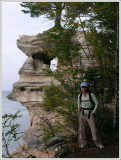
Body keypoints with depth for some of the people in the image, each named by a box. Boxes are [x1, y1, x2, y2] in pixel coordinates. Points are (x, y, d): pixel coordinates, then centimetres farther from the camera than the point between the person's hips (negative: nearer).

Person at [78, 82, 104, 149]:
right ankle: (83, 143, 16)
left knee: (94, 129, -9)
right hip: (82, 114, 3)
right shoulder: (80, 95, -1)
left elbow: (96, 103, -4)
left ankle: (98, 143, 4)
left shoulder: (91, 94, -12)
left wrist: (93, 112, -11)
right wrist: (79, 108, -8)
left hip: (90, 114, -3)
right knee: (82, 129, 1)